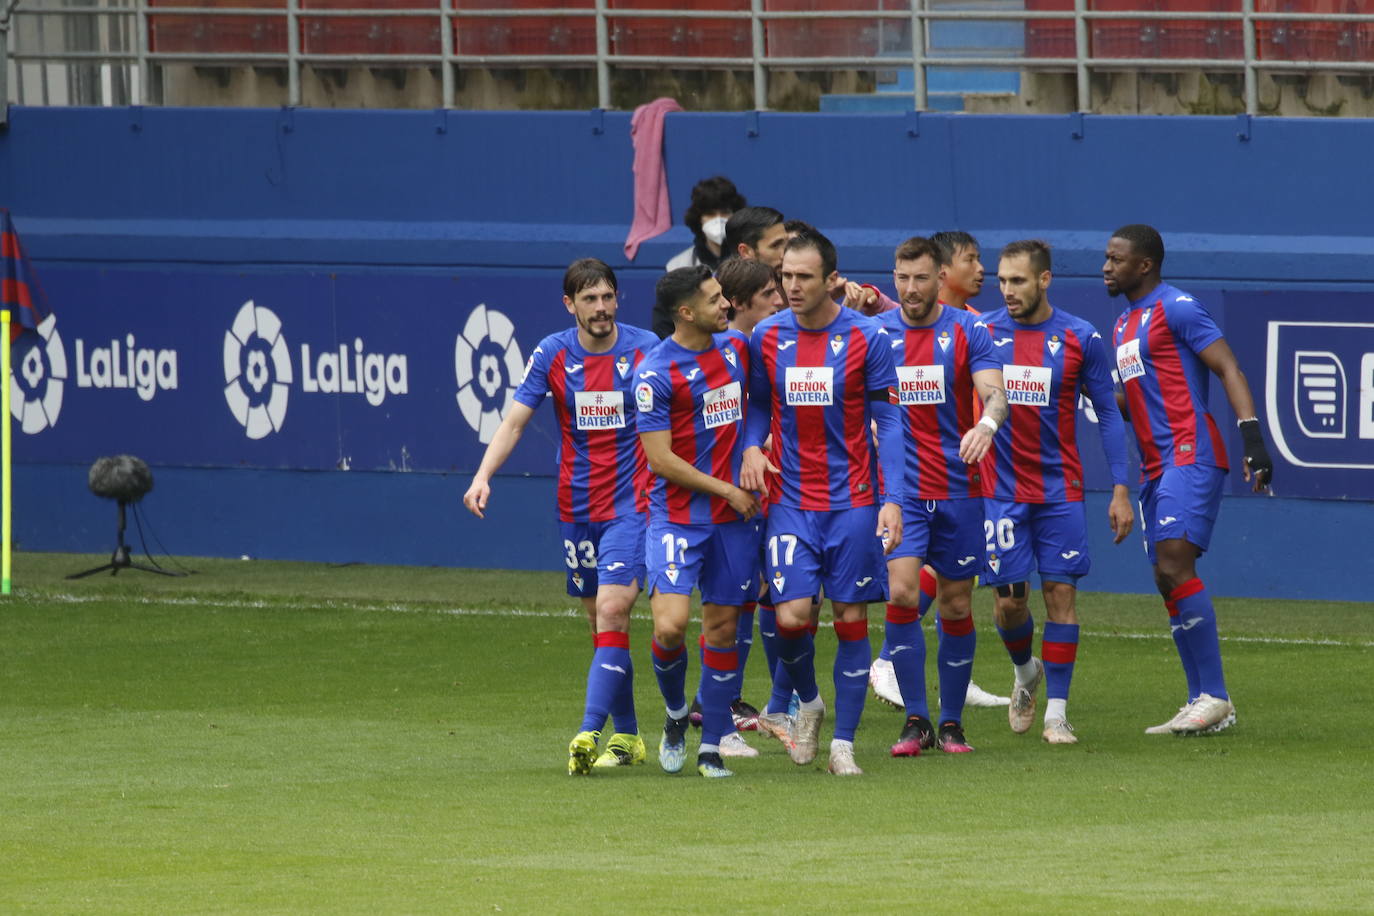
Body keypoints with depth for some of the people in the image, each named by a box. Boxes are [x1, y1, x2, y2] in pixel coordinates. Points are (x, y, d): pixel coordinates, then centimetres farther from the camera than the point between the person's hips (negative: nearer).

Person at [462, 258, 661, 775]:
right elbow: (514, 421, -3)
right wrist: (483, 475, -17)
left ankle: (589, 733, -22)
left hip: (630, 504, -3)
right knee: (601, 623, 9)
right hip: (576, 508, 3)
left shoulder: (645, 349, -6)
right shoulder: (552, 355, -1)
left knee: (612, 611, -17)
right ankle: (627, 736, 20)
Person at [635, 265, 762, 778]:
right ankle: (675, 713, 11)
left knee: (722, 626, 5)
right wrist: (727, 490, -9)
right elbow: (660, 459, -12)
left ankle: (712, 746, 13)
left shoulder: (737, 347, 6)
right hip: (677, 518, -5)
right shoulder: (656, 372, -11)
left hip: (734, 516, 5)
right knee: (670, 625, -16)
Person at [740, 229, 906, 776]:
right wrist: (751, 447, -8)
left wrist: (892, 498, -10)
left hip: (852, 501, -1)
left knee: (851, 620, 0)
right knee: (791, 616, -10)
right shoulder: (766, 338, 2)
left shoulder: (867, 337, -5)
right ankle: (808, 702, 20)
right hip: (790, 501, 1)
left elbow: (888, 422, -2)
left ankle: (843, 743, 8)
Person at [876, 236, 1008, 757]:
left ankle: (951, 722, 18)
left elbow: (994, 394, -14)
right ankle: (915, 720, -6)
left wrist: (986, 424, -35)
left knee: (957, 606, 5)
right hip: (900, 492, 0)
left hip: (958, 489, 0)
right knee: (901, 593, -15)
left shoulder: (968, 331, -2)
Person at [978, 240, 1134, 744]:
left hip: (1060, 489, -1)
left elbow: (1108, 413, 2)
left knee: (1061, 593, -5)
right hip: (1001, 489, 1)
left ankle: (1057, 713, 1)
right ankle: (1026, 671, 32)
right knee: (1009, 599, 0)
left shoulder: (1081, 339, -3)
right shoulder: (982, 332, -1)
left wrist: (1120, 489, -1)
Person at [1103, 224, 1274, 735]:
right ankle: (1203, 703, 9)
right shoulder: (1124, 324, 21)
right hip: (1156, 465, 9)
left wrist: (1252, 435, -23)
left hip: (1190, 455, -9)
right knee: (1167, 580, 5)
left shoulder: (1176, 309, -7)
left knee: (1175, 565, -19)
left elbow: (1229, 370, -12)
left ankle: (1214, 696, -17)